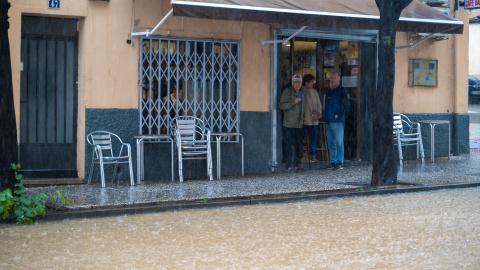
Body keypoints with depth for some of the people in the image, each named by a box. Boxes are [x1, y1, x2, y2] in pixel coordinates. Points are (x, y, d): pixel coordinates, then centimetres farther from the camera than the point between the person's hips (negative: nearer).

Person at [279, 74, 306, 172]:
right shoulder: (287, 91, -5)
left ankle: (297, 164, 16)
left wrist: (303, 118, 16)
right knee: (288, 145, -4)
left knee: (299, 145, 7)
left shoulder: (303, 92, 13)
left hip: (299, 124, 6)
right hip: (289, 124, -6)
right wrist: (293, 102, -22)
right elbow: (282, 105, -12)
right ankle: (289, 165, 0)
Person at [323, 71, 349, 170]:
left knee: (339, 143, -4)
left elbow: (345, 106, -8)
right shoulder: (329, 91, 18)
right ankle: (332, 162, 13)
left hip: (337, 121, -7)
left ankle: (339, 163, -1)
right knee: (331, 143, 9)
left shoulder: (342, 91, -4)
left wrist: (337, 114, -13)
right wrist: (325, 115, 12)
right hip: (329, 121, 7)